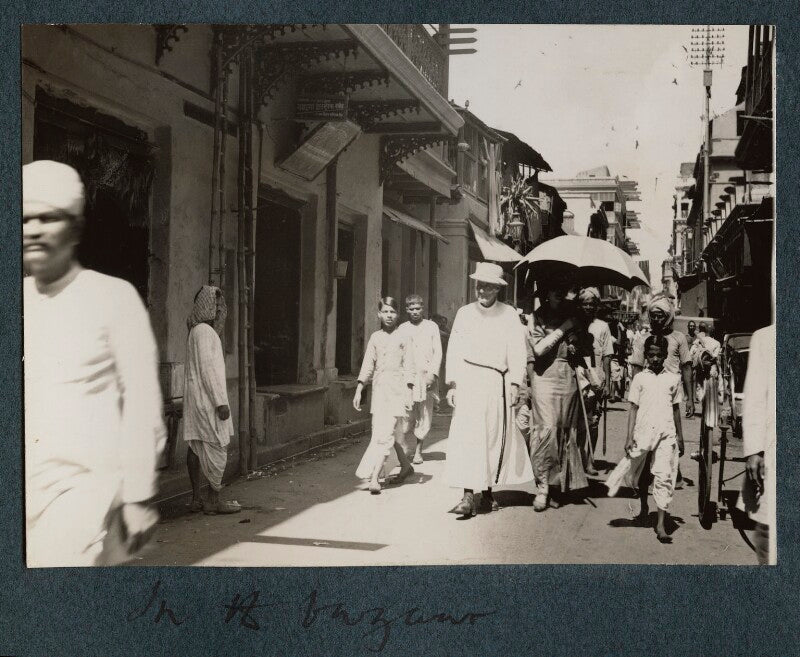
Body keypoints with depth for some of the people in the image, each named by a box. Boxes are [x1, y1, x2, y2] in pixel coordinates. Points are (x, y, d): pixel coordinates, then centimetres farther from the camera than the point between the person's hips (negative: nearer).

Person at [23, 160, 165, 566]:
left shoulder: (113, 297, -5)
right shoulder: (20, 299, 8)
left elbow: (141, 404, -5)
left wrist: (137, 497, -7)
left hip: (86, 483, -5)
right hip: (25, 486, 5)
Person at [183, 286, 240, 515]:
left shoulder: (199, 331, 17)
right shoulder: (204, 331, -14)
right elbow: (207, 369, -19)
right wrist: (221, 401, -19)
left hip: (198, 401, 10)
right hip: (206, 399, -10)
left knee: (197, 448, 10)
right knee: (216, 448, -5)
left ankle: (196, 498, 14)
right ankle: (213, 500, -1)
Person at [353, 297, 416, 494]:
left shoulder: (403, 338, 1)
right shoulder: (375, 338, 11)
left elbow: (409, 368, -1)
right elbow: (367, 365, 12)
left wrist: (408, 394, -7)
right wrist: (359, 390, 7)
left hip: (397, 390, -4)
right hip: (379, 390, 4)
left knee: (385, 434, -12)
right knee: (391, 433, 9)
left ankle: (374, 477, -15)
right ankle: (405, 466, 29)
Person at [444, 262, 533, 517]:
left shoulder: (509, 315, 6)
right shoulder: (464, 313, 8)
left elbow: (517, 352, 3)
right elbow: (454, 350, 7)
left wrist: (514, 384, -7)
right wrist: (451, 385, 0)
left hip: (497, 382, 1)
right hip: (467, 380, 0)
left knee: (495, 438, 5)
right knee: (467, 437, -9)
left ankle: (488, 491, 19)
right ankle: (468, 497, -11)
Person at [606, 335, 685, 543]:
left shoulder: (673, 379, 7)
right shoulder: (639, 378, 4)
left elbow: (676, 409, 14)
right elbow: (633, 408, 3)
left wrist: (680, 437, 15)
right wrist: (629, 437, -4)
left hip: (666, 432, 0)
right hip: (643, 431, 0)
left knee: (664, 476, -8)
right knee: (643, 474, 13)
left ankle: (661, 525, -6)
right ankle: (644, 507, 39)